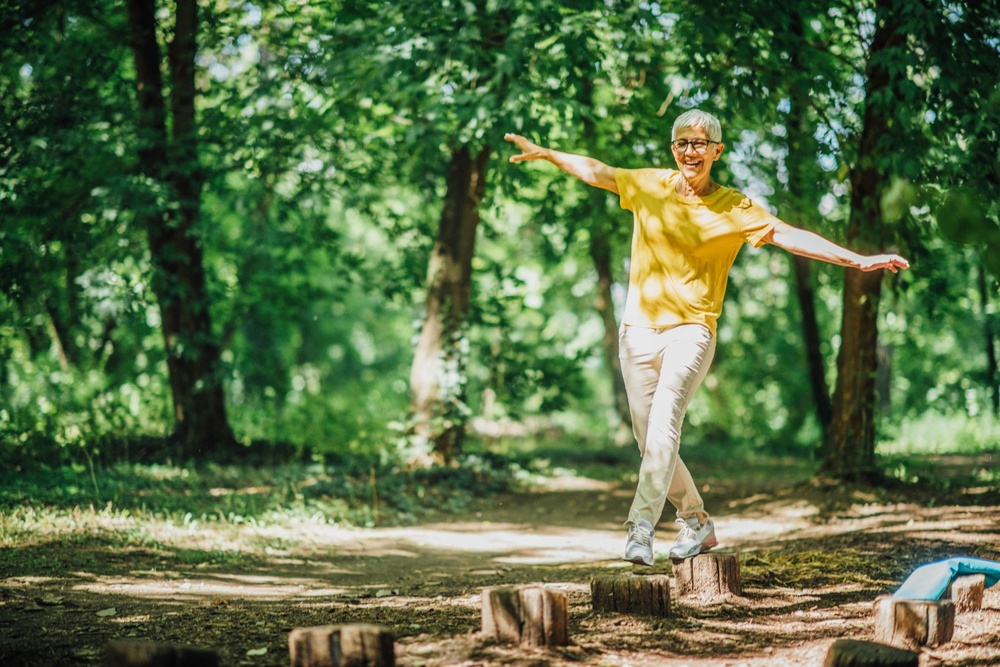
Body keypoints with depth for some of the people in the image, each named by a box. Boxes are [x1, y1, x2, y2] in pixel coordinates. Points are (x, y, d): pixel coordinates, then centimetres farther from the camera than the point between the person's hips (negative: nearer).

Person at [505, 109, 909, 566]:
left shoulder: (734, 208, -1)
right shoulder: (649, 186, 7)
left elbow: (789, 236, -8)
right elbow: (595, 172, 8)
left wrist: (858, 260, -16)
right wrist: (546, 153, -1)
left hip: (690, 329, -4)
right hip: (639, 328, 4)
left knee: (664, 424, -24)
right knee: (649, 439, 7)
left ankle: (641, 527, -31)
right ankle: (696, 522, 25)